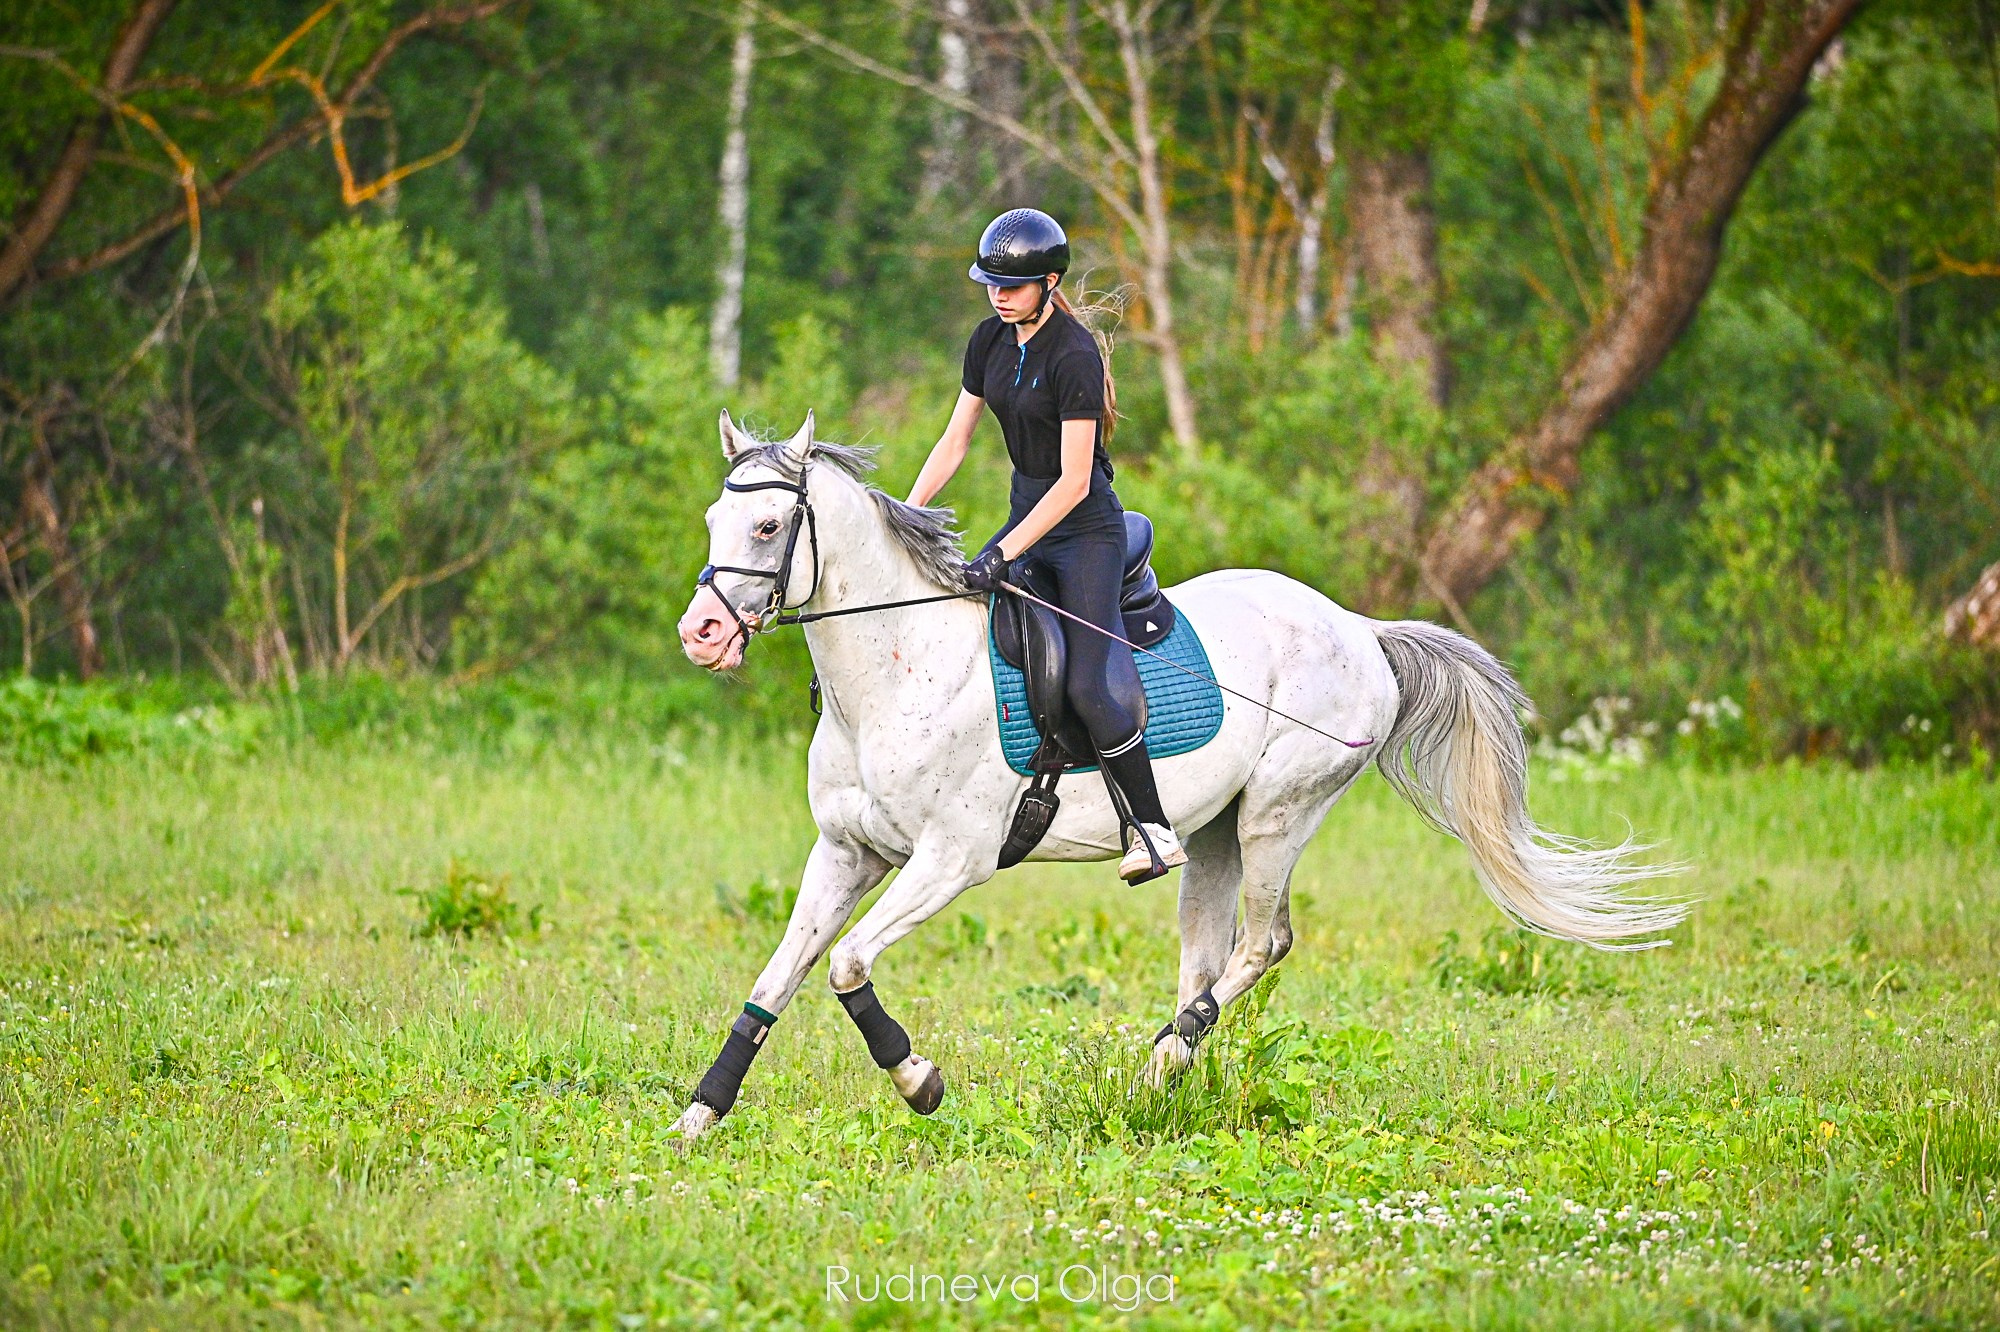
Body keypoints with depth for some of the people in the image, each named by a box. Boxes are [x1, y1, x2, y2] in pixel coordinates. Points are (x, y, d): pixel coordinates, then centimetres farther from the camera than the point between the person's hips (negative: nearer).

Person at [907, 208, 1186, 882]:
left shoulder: (1074, 356, -21)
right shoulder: (991, 341, 3)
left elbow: (1074, 482, -23)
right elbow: (954, 441, 10)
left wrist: (1003, 555, -26)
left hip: (1086, 528, -8)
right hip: (1025, 514, 8)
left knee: (1090, 686, -18)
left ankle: (1156, 828, -9)